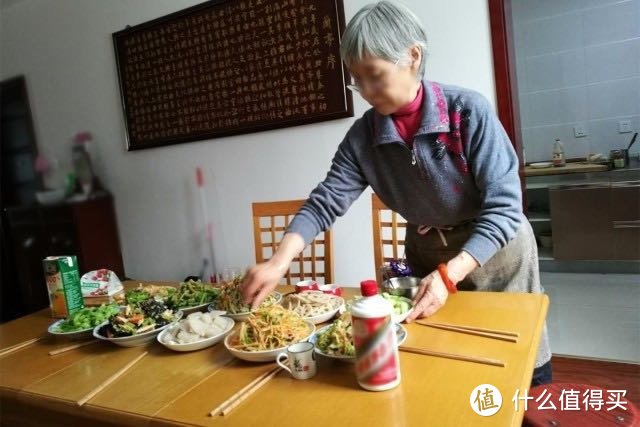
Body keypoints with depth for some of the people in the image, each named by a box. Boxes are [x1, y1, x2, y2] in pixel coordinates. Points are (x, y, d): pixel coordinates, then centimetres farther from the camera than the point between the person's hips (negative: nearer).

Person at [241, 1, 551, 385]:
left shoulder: (468, 110, -23)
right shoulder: (363, 136, -11)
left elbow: (504, 206, -23)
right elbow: (325, 202, -14)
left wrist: (450, 274, -33)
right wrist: (279, 263, -28)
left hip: (495, 251, -3)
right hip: (426, 254, 3)